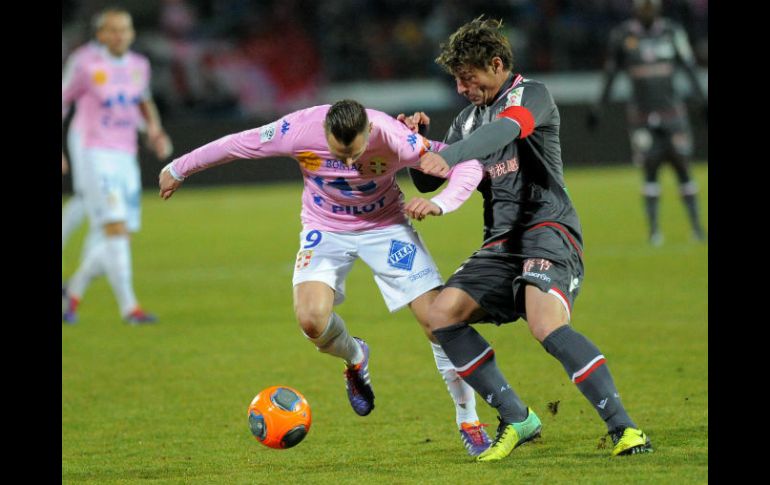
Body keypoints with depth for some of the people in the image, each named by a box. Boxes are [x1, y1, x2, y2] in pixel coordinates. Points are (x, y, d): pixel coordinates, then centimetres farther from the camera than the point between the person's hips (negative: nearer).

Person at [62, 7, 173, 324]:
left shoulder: (138, 65, 6)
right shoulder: (85, 64, -9)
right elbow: (62, 99, 1)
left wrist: (155, 131, 5)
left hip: (125, 159, 6)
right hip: (93, 157, -6)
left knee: (120, 237, 4)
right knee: (115, 229, -17)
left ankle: (74, 290, 25)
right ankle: (128, 307, -16)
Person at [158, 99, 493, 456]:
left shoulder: (393, 139, -31)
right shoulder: (298, 131, -30)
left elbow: (467, 163, -23)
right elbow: (235, 145, -12)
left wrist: (439, 203, -43)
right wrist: (178, 169, 2)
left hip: (385, 224, 0)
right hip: (326, 228, 0)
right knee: (311, 319, -25)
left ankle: (468, 420, 7)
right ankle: (354, 358, 13)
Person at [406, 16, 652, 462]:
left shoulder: (531, 95, -3)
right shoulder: (469, 120, 20)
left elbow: (505, 129, -26)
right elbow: (426, 181, 22)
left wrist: (448, 157, -43)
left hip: (548, 229, -8)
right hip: (502, 244, 8)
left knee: (547, 325, -31)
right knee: (442, 314, -9)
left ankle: (623, 427, -28)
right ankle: (516, 419, -3)